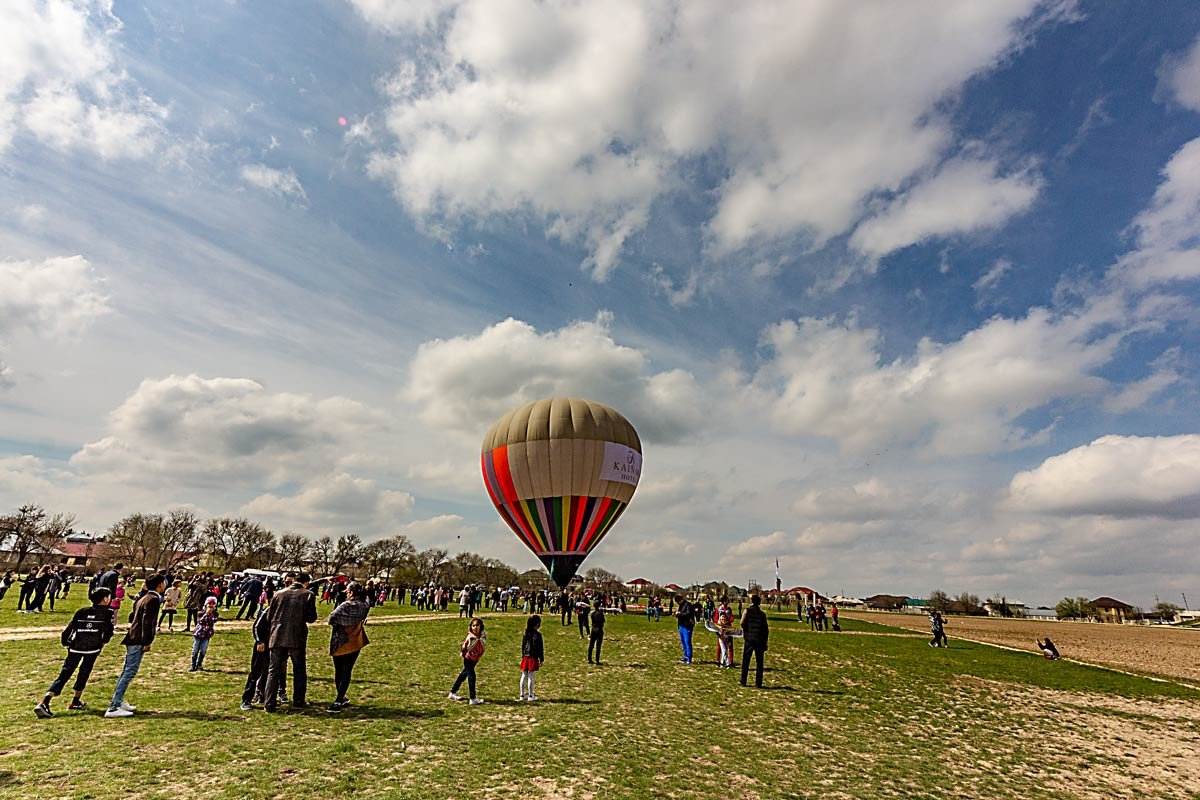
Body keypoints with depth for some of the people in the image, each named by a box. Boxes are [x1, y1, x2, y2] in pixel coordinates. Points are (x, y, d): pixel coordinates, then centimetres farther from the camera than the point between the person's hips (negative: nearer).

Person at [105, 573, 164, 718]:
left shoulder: (143, 598, 16)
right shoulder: (153, 599, -14)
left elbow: (132, 617, 22)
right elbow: (147, 622, -20)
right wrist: (147, 642, -19)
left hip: (132, 639, 11)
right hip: (138, 641, -11)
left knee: (126, 672, 17)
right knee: (130, 673, -8)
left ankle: (118, 702, 26)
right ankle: (113, 708, -7)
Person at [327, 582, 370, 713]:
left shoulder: (345, 605, -15)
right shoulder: (365, 607, -3)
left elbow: (331, 619, -19)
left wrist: (338, 624, -1)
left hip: (338, 643, -2)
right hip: (354, 643, 2)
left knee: (338, 671, 15)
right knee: (346, 672, 5)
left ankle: (341, 699, 23)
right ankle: (338, 702, -5)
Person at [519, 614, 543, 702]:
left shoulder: (526, 633, 4)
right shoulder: (537, 634, -14)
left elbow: (522, 645, 11)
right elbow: (540, 648, -11)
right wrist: (541, 659, -3)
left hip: (525, 657, 6)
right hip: (533, 658, -6)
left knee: (524, 676, 12)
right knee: (530, 677, 1)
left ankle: (522, 695, 22)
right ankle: (530, 696, 10)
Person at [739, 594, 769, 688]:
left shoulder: (747, 611, -3)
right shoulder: (762, 614, 5)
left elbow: (743, 623, -14)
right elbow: (765, 629, 5)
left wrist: (745, 633, 4)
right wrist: (765, 643, 11)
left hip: (748, 639, -2)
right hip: (759, 640, 2)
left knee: (745, 661, 8)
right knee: (759, 662, 8)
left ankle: (743, 682, 11)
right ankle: (758, 683, 7)